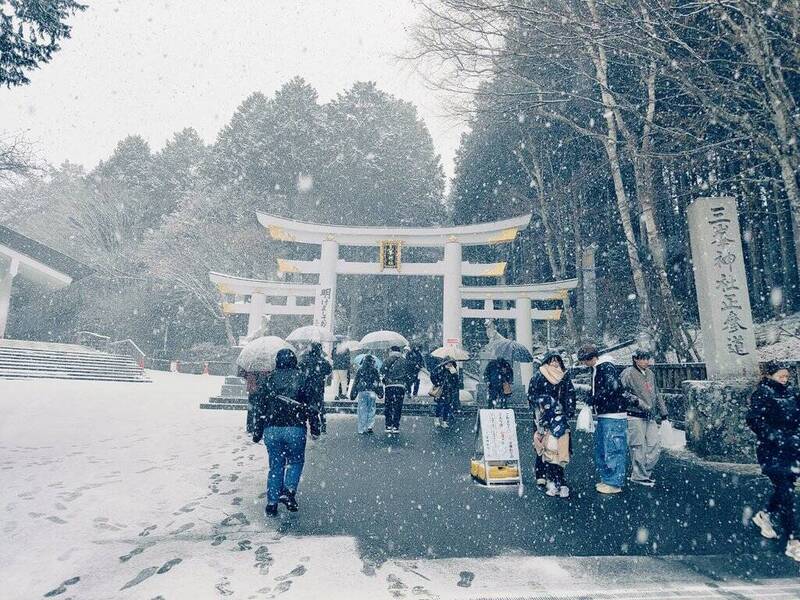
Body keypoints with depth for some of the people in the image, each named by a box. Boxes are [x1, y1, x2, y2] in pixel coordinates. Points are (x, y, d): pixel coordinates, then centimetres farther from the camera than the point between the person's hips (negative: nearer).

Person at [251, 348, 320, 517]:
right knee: (296, 461, 18)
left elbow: (259, 406, 6)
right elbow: (311, 405, -1)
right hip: (296, 429, -2)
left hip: (272, 429, 2)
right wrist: (315, 428, 7)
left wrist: (257, 432, 13)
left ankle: (272, 503, 16)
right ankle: (289, 491, 1)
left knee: (275, 465, 15)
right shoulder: (302, 378, 0)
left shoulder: (269, 379, 6)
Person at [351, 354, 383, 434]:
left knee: (362, 410, 4)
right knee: (371, 410, 6)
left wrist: (352, 394, 11)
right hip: (372, 392, -1)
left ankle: (362, 429, 3)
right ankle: (369, 426, -3)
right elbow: (379, 383, 5)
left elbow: (355, 382, 7)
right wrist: (380, 393, 12)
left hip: (362, 392, 1)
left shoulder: (360, 370, 5)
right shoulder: (375, 370, 3)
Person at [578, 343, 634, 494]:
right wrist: (591, 399, 5)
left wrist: (594, 399, -19)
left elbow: (612, 387, -26)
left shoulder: (606, 367, -15)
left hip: (614, 415, -10)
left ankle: (615, 483, 5)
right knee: (600, 449, 16)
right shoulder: (596, 369, 16)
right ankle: (606, 479, 26)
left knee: (613, 449, -3)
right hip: (604, 416, 10)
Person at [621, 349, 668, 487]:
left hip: (650, 417, 8)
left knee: (655, 445, 9)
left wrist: (662, 412, 22)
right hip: (635, 417, -8)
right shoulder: (628, 374, -10)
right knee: (638, 447, -2)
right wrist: (638, 401, -22)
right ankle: (639, 476, 11)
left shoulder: (650, 373, 15)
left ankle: (646, 471, 25)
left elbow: (656, 394, 23)